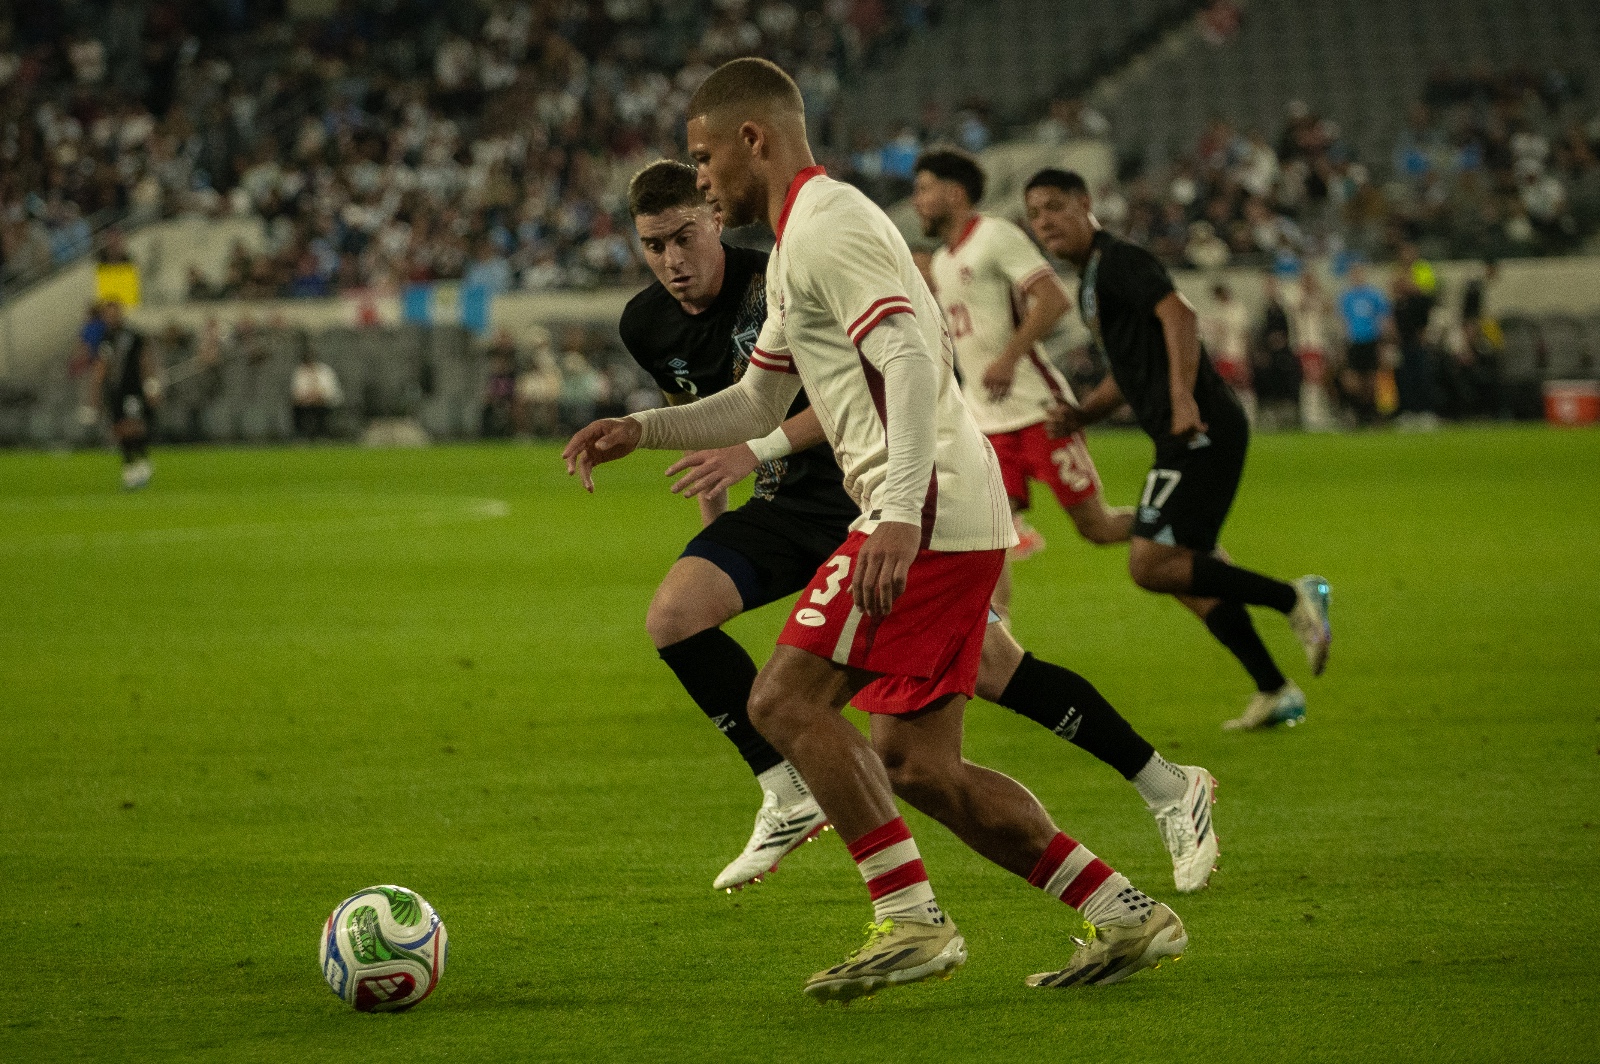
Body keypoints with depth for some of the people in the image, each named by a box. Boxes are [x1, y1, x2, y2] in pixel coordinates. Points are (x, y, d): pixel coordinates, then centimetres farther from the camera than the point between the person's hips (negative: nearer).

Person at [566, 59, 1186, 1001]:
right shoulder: (796, 246, 24)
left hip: (927, 512, -10)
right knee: (915, 764, 8)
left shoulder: (828, 225, -10)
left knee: (786, 700, -10)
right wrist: (638, 431, 22)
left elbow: (913, 361, -22)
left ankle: (911, 920, -13)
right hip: (963, 520, 10)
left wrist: (899, 515, -31)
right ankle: (1126, 916, 8)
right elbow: (756, 404, 33)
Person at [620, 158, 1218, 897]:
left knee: (990, 667, -12)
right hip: (787, 507, 7)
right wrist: (712, 525, 19)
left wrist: (757, 449, -36)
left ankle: (1171, 792, 2)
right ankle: (790, 799, -3)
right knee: (672, 616, -15)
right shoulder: (646, 326, 0)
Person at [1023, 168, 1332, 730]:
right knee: (1184, 571, 13)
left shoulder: (1119, 260, -7)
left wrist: (1183, 397, -33)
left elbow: (1178, 313, -23)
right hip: (1190, 438, 10)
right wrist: (1082, 414, 14)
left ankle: (1292, 599, -11)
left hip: (1200, 432, -10)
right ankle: (1275, 692, 17)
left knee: (1150, 565, -15)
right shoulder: (1091, 281, 23)